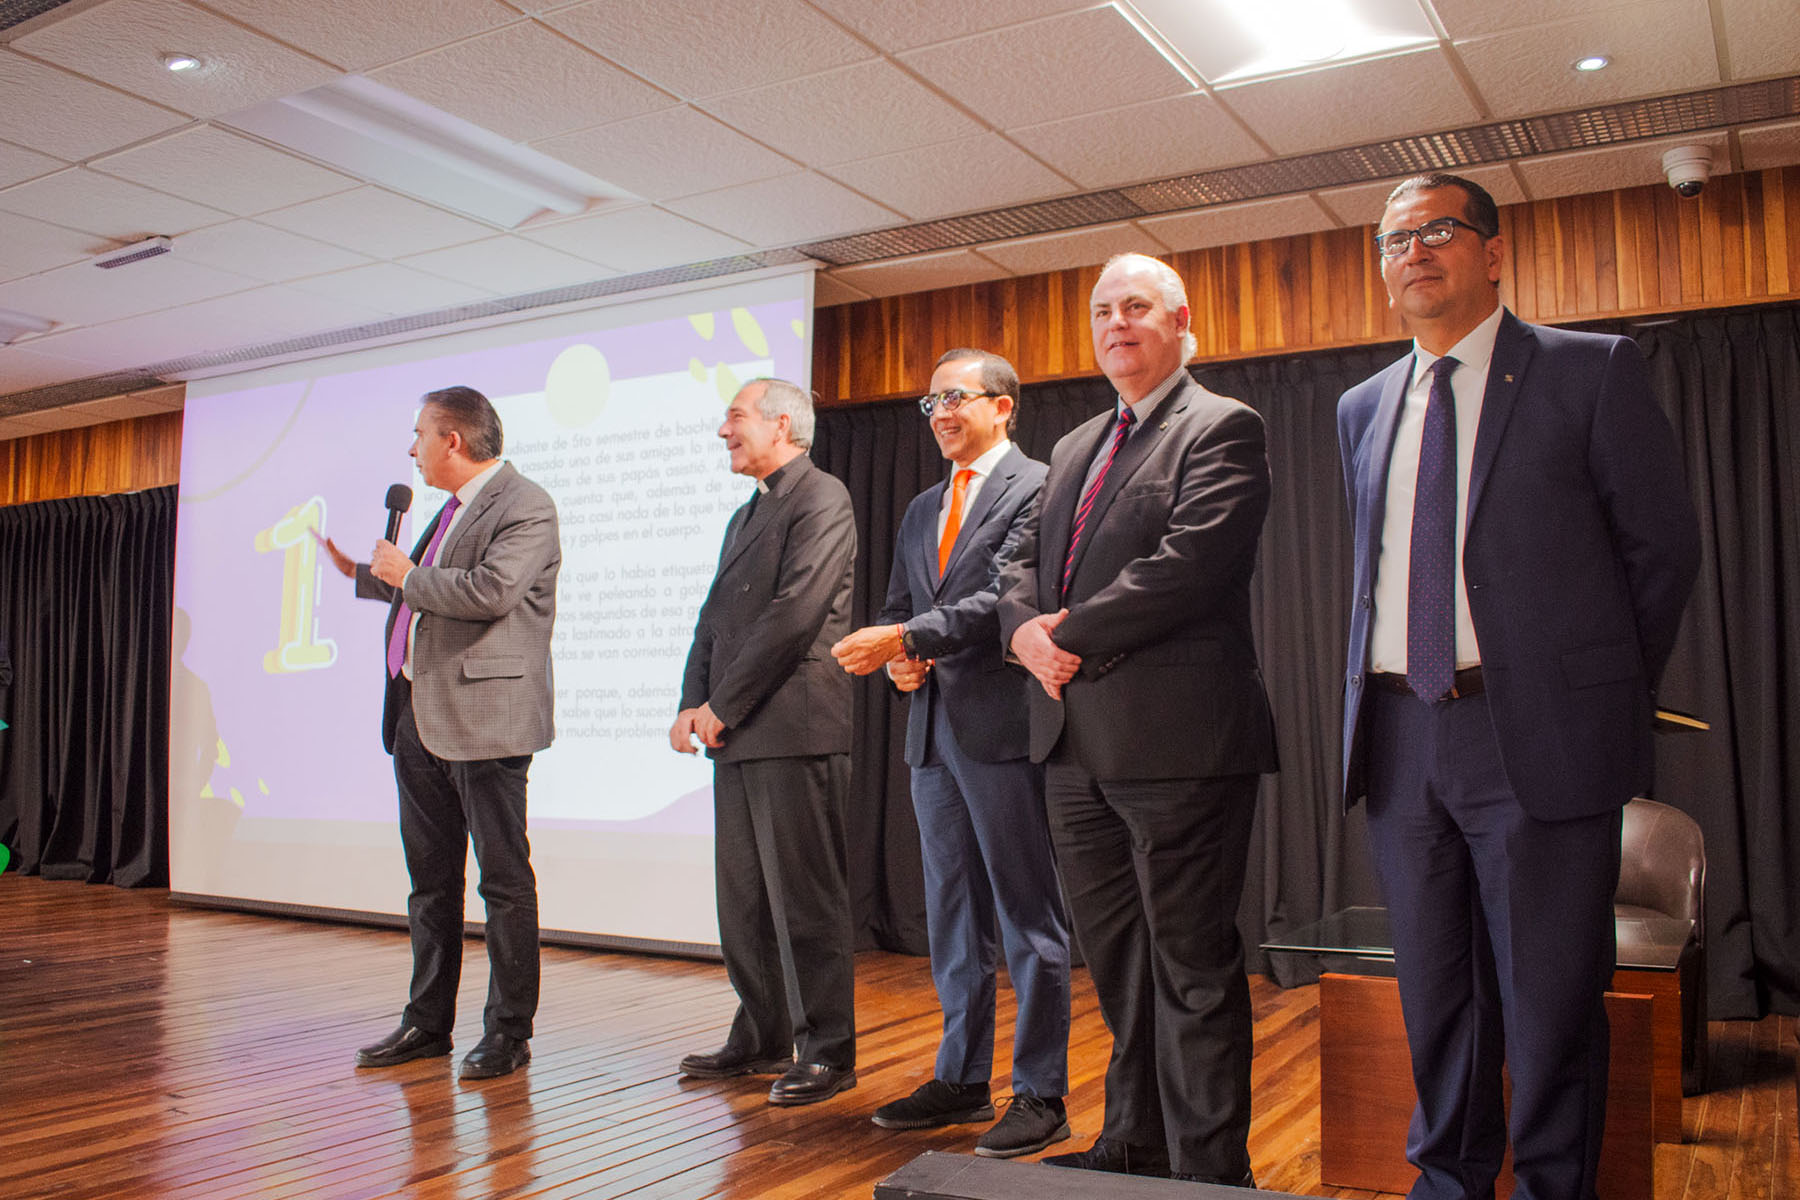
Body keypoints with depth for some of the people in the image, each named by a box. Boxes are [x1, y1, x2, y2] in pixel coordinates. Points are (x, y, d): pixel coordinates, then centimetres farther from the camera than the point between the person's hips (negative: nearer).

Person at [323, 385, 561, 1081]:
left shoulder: (525, 507, -10)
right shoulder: (454, 508, 19)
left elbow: (490, 591, -25)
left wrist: (405, 575, -12)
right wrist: (362, 572, 26)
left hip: (484, 716, -9)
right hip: (420, 715, 10)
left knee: (503, 879, 0)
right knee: (430, 877, 15)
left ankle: (508, 1031, 10)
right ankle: (427, 1023, 25)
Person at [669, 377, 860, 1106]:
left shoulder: (822, 499, -6)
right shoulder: (746, 515, 23)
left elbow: (795, 613, -16)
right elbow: (714, 620, 20)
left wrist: (721, 707, -12)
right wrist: (693, 705, 4)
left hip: (793, 728, -9)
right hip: (738, 734, 9)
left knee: (805, 898, -3)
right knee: (743, 898, 13)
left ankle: (827, 1051, 7)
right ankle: (762, 1039, 24)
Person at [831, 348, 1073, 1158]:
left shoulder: (1036, 488, -5)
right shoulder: (921, 509, 20)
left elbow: (1007, 595, -17)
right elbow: (896, 607, 20)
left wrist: (907, 639, -21)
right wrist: (899, 660, -1)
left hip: (1003, 725, -8)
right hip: (933, 728, 8)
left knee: (1027, 915, -1)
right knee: (951, 916, 14)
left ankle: (1040, 1094, 9)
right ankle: (962, 1080, 26)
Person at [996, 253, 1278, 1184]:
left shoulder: (1221, 429, -3)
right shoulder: (1074, 448, 21)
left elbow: (1190, 563, -17)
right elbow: (1022, 564, 17)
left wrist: (1073, 635, -12)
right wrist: (1027, 631, -5)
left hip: (1176, 738, -8)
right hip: (1077, 743, 8)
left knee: (1191, 966, 0)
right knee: (1116, 961, 16)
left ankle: (1210, 1168, 12)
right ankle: (1134, 1144, 30)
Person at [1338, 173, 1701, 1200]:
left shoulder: (1594, 371, -1)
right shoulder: (1364, 407, 14)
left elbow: (1663, 551, 2)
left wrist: (1607, 699, 5)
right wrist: (1381, 701, 12)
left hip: (1535, 733, -4)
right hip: (1401, 734, 5)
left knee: (1549, 1000, 3)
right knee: (1434, 996, 15)